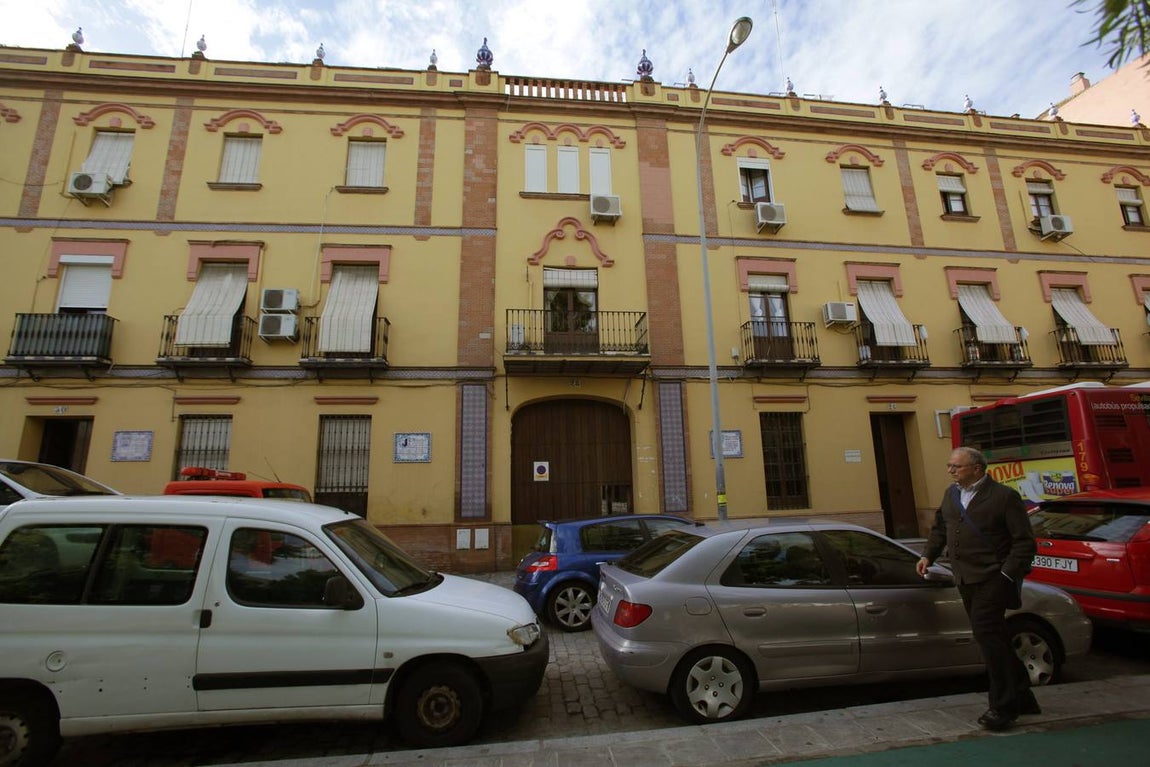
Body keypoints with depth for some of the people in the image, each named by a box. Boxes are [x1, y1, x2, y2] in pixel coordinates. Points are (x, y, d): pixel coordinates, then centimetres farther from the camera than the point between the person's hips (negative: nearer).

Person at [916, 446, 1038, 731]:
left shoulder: (1004, 496, -7)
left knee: (986, 634, -10)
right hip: (965, 580, 7)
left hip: (992, 579, -7)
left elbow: (1024, 541, -7)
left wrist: (1008, 574, -16)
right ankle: (1021, 697, 29)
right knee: (994, 639, 14)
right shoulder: (951, 494, 12)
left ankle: (1003, 706, 2)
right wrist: (928, 555, 11)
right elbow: (939, 528, 22)